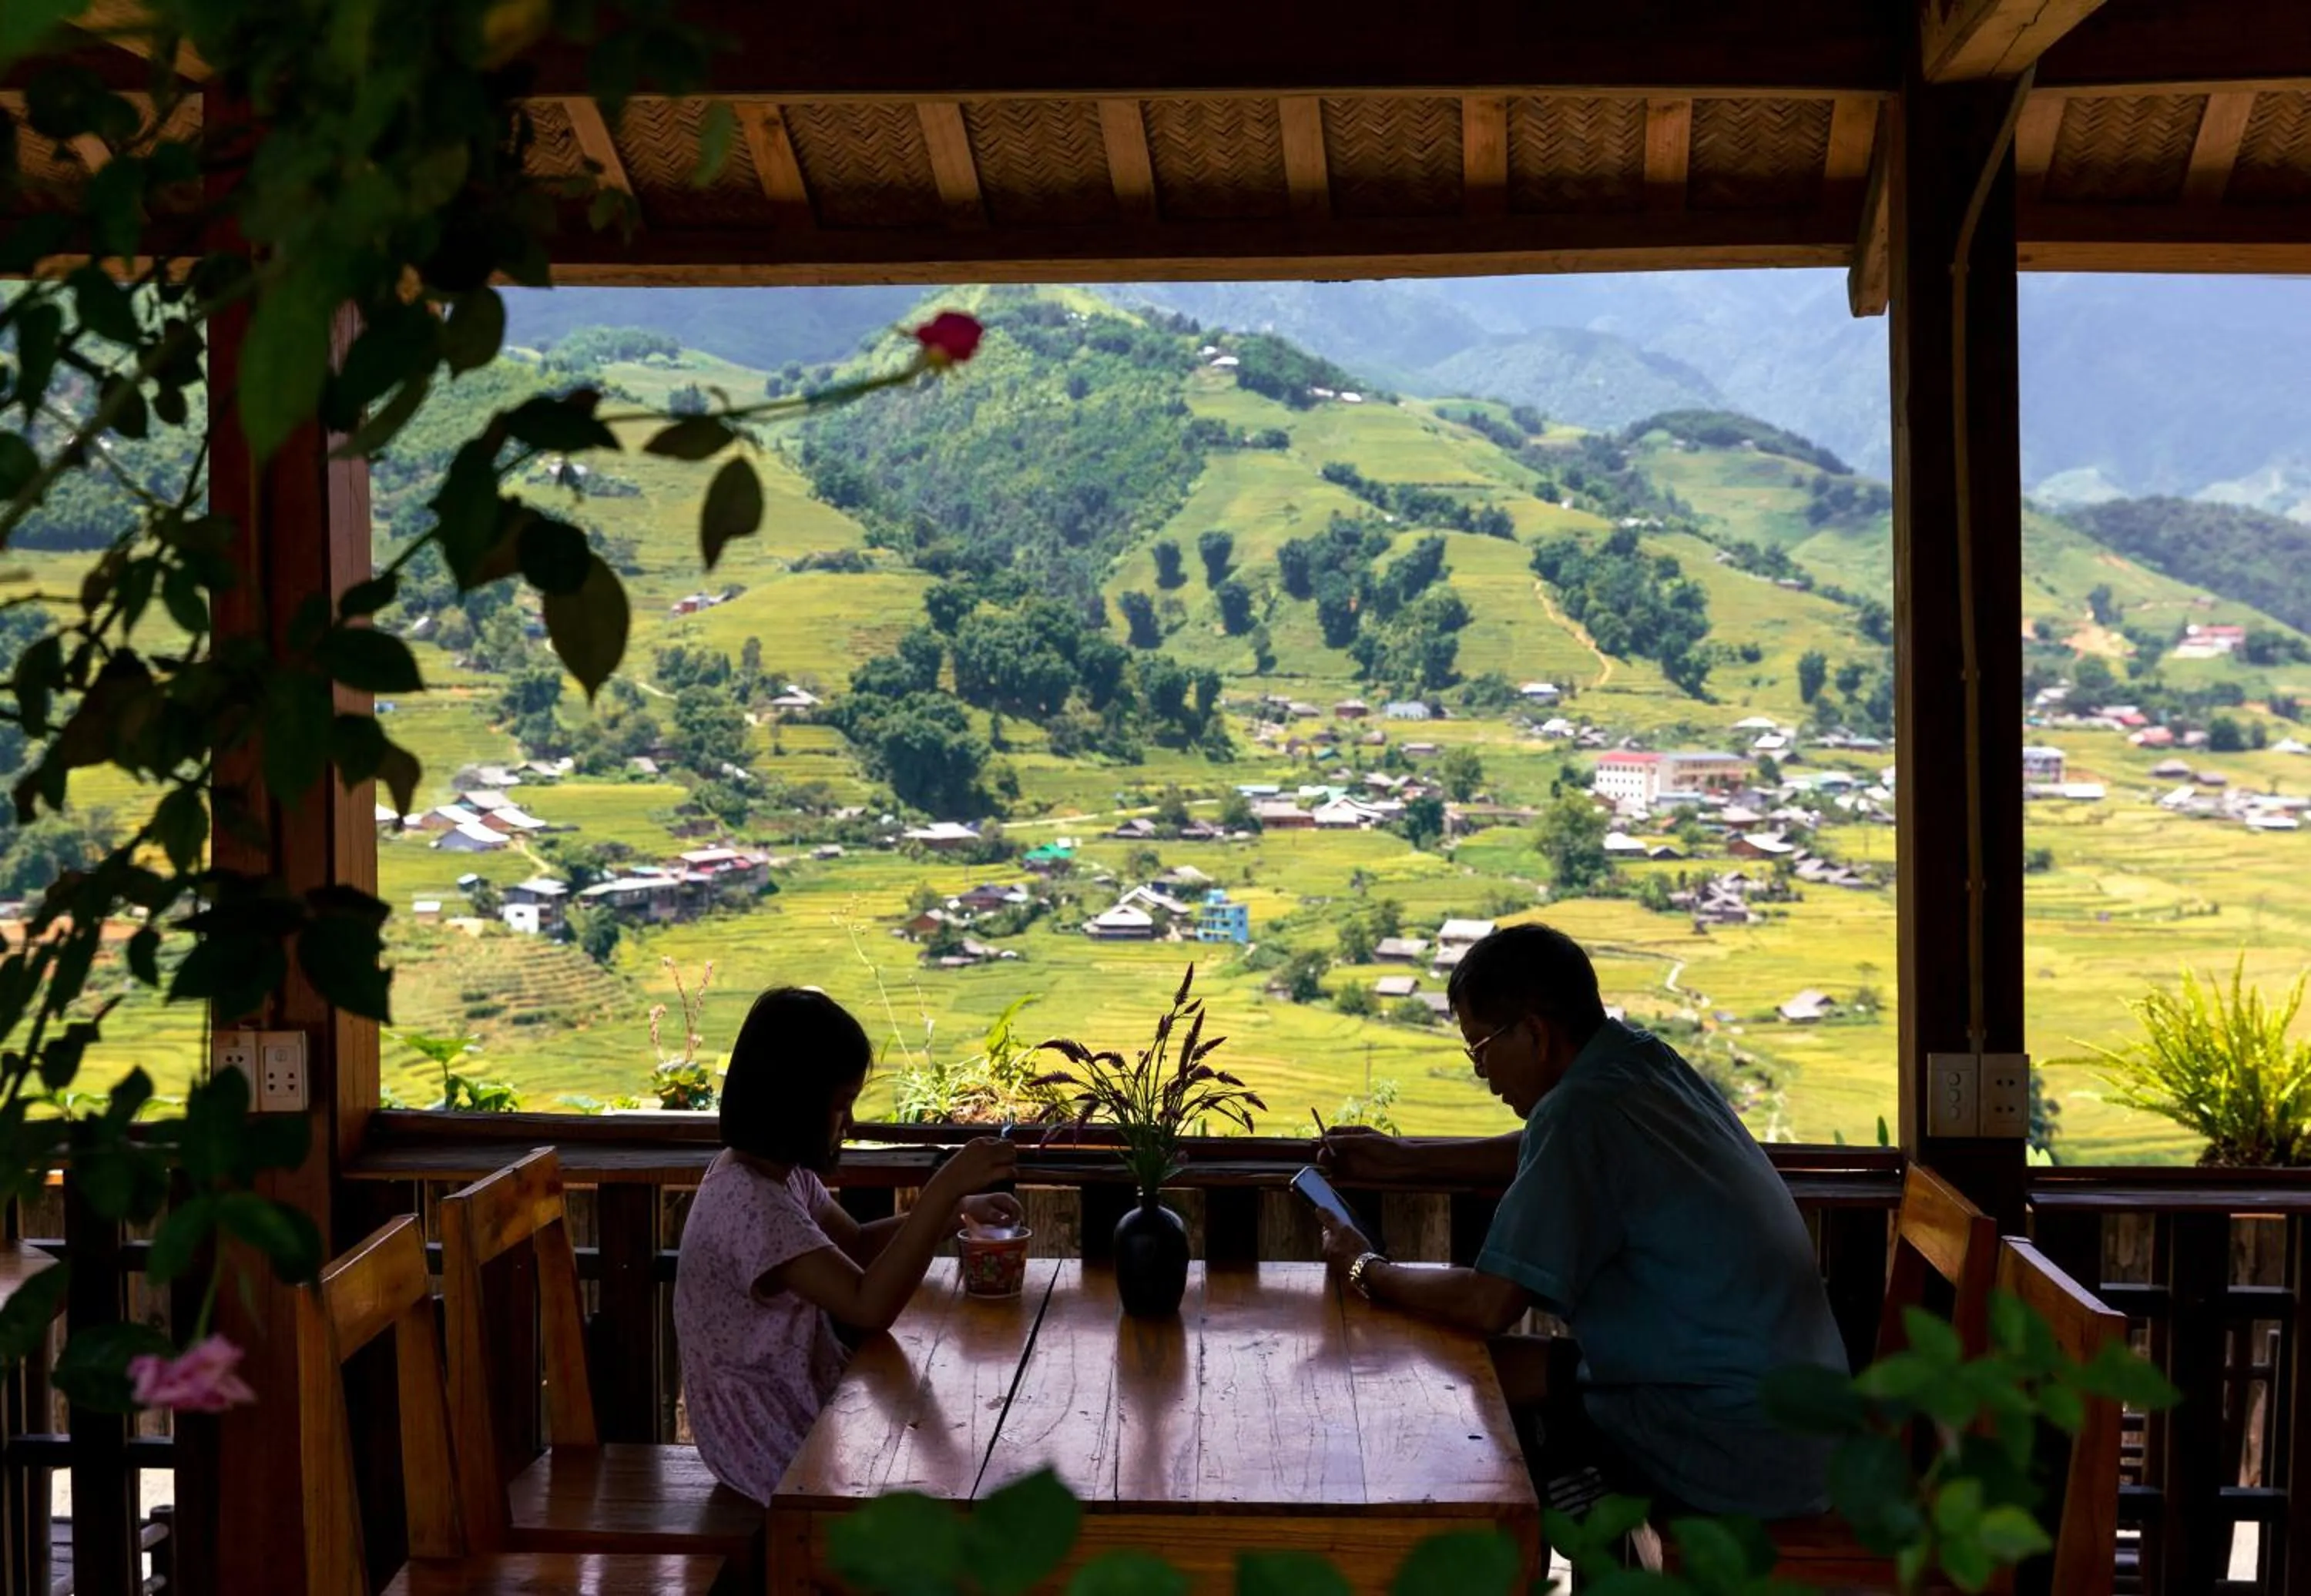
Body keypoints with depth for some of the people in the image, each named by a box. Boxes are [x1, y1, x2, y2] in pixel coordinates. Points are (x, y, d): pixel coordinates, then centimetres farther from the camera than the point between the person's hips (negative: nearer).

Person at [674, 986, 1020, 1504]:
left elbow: (857, 1243, 16)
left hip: (798, 1401, 9)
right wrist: (945, 1188, -37)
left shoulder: (778, 1170, 2)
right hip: (772, 1446, -9)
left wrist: (958, 1208, 2)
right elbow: (870, 1306, -35)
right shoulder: (751, 1202, -28)